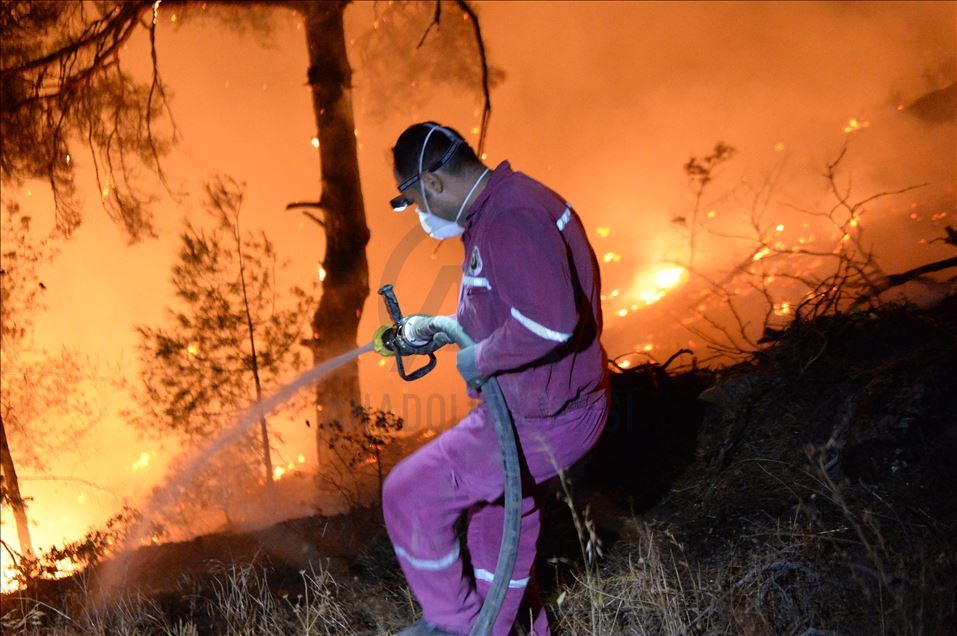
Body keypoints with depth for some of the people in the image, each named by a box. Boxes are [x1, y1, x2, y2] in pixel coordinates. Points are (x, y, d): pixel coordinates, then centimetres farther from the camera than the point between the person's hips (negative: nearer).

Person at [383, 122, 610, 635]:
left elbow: (549, 321, -37)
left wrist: (480, 359, -21)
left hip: (540, 421, -11)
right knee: (501, 518, 26)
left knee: (410, 497, -5)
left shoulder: (508, 219, -25)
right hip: (547, 405, 11)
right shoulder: (505, 202, 10)